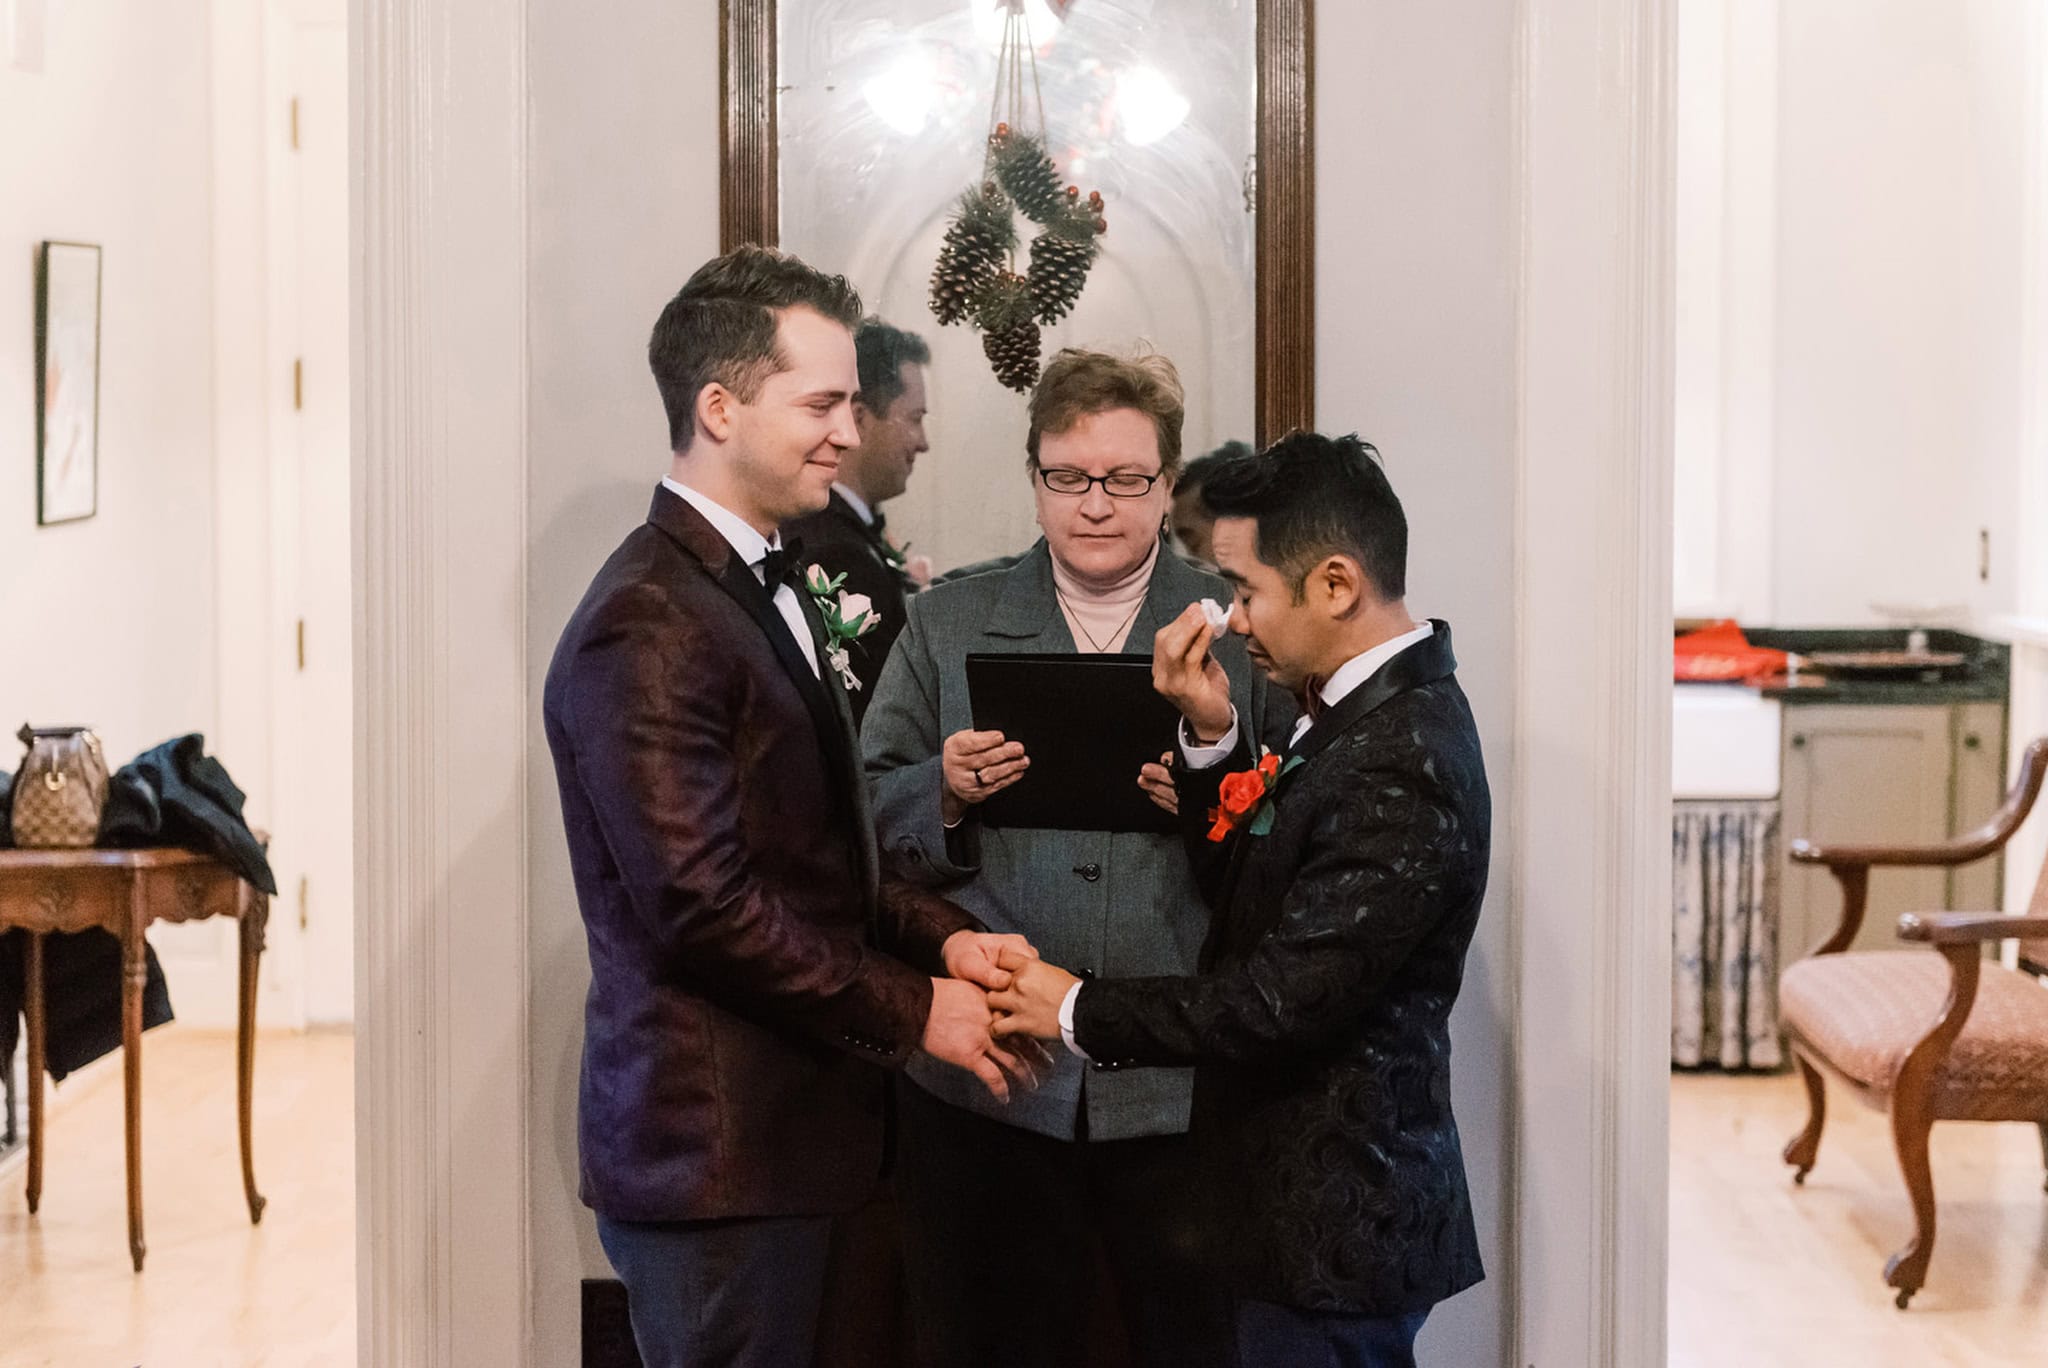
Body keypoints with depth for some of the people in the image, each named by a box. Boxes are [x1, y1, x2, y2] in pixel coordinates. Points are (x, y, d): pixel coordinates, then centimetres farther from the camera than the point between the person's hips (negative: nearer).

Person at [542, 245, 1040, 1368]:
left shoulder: (763, 587, 15)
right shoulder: (648, 626, -18)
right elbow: (703, 907, -22)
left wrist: (940, 937, 2)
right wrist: (913, 1014, -13)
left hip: (795, 1128, 9)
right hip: (714, 1149, -9)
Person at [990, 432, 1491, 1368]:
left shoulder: (1401, 768, -24)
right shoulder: (1368, 712, 7)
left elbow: (1281, 1001, -24)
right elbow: (1252, 888, 12)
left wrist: (1079, 1011, -13)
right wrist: (1211, 737, -3)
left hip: (1335, 1223, -9)